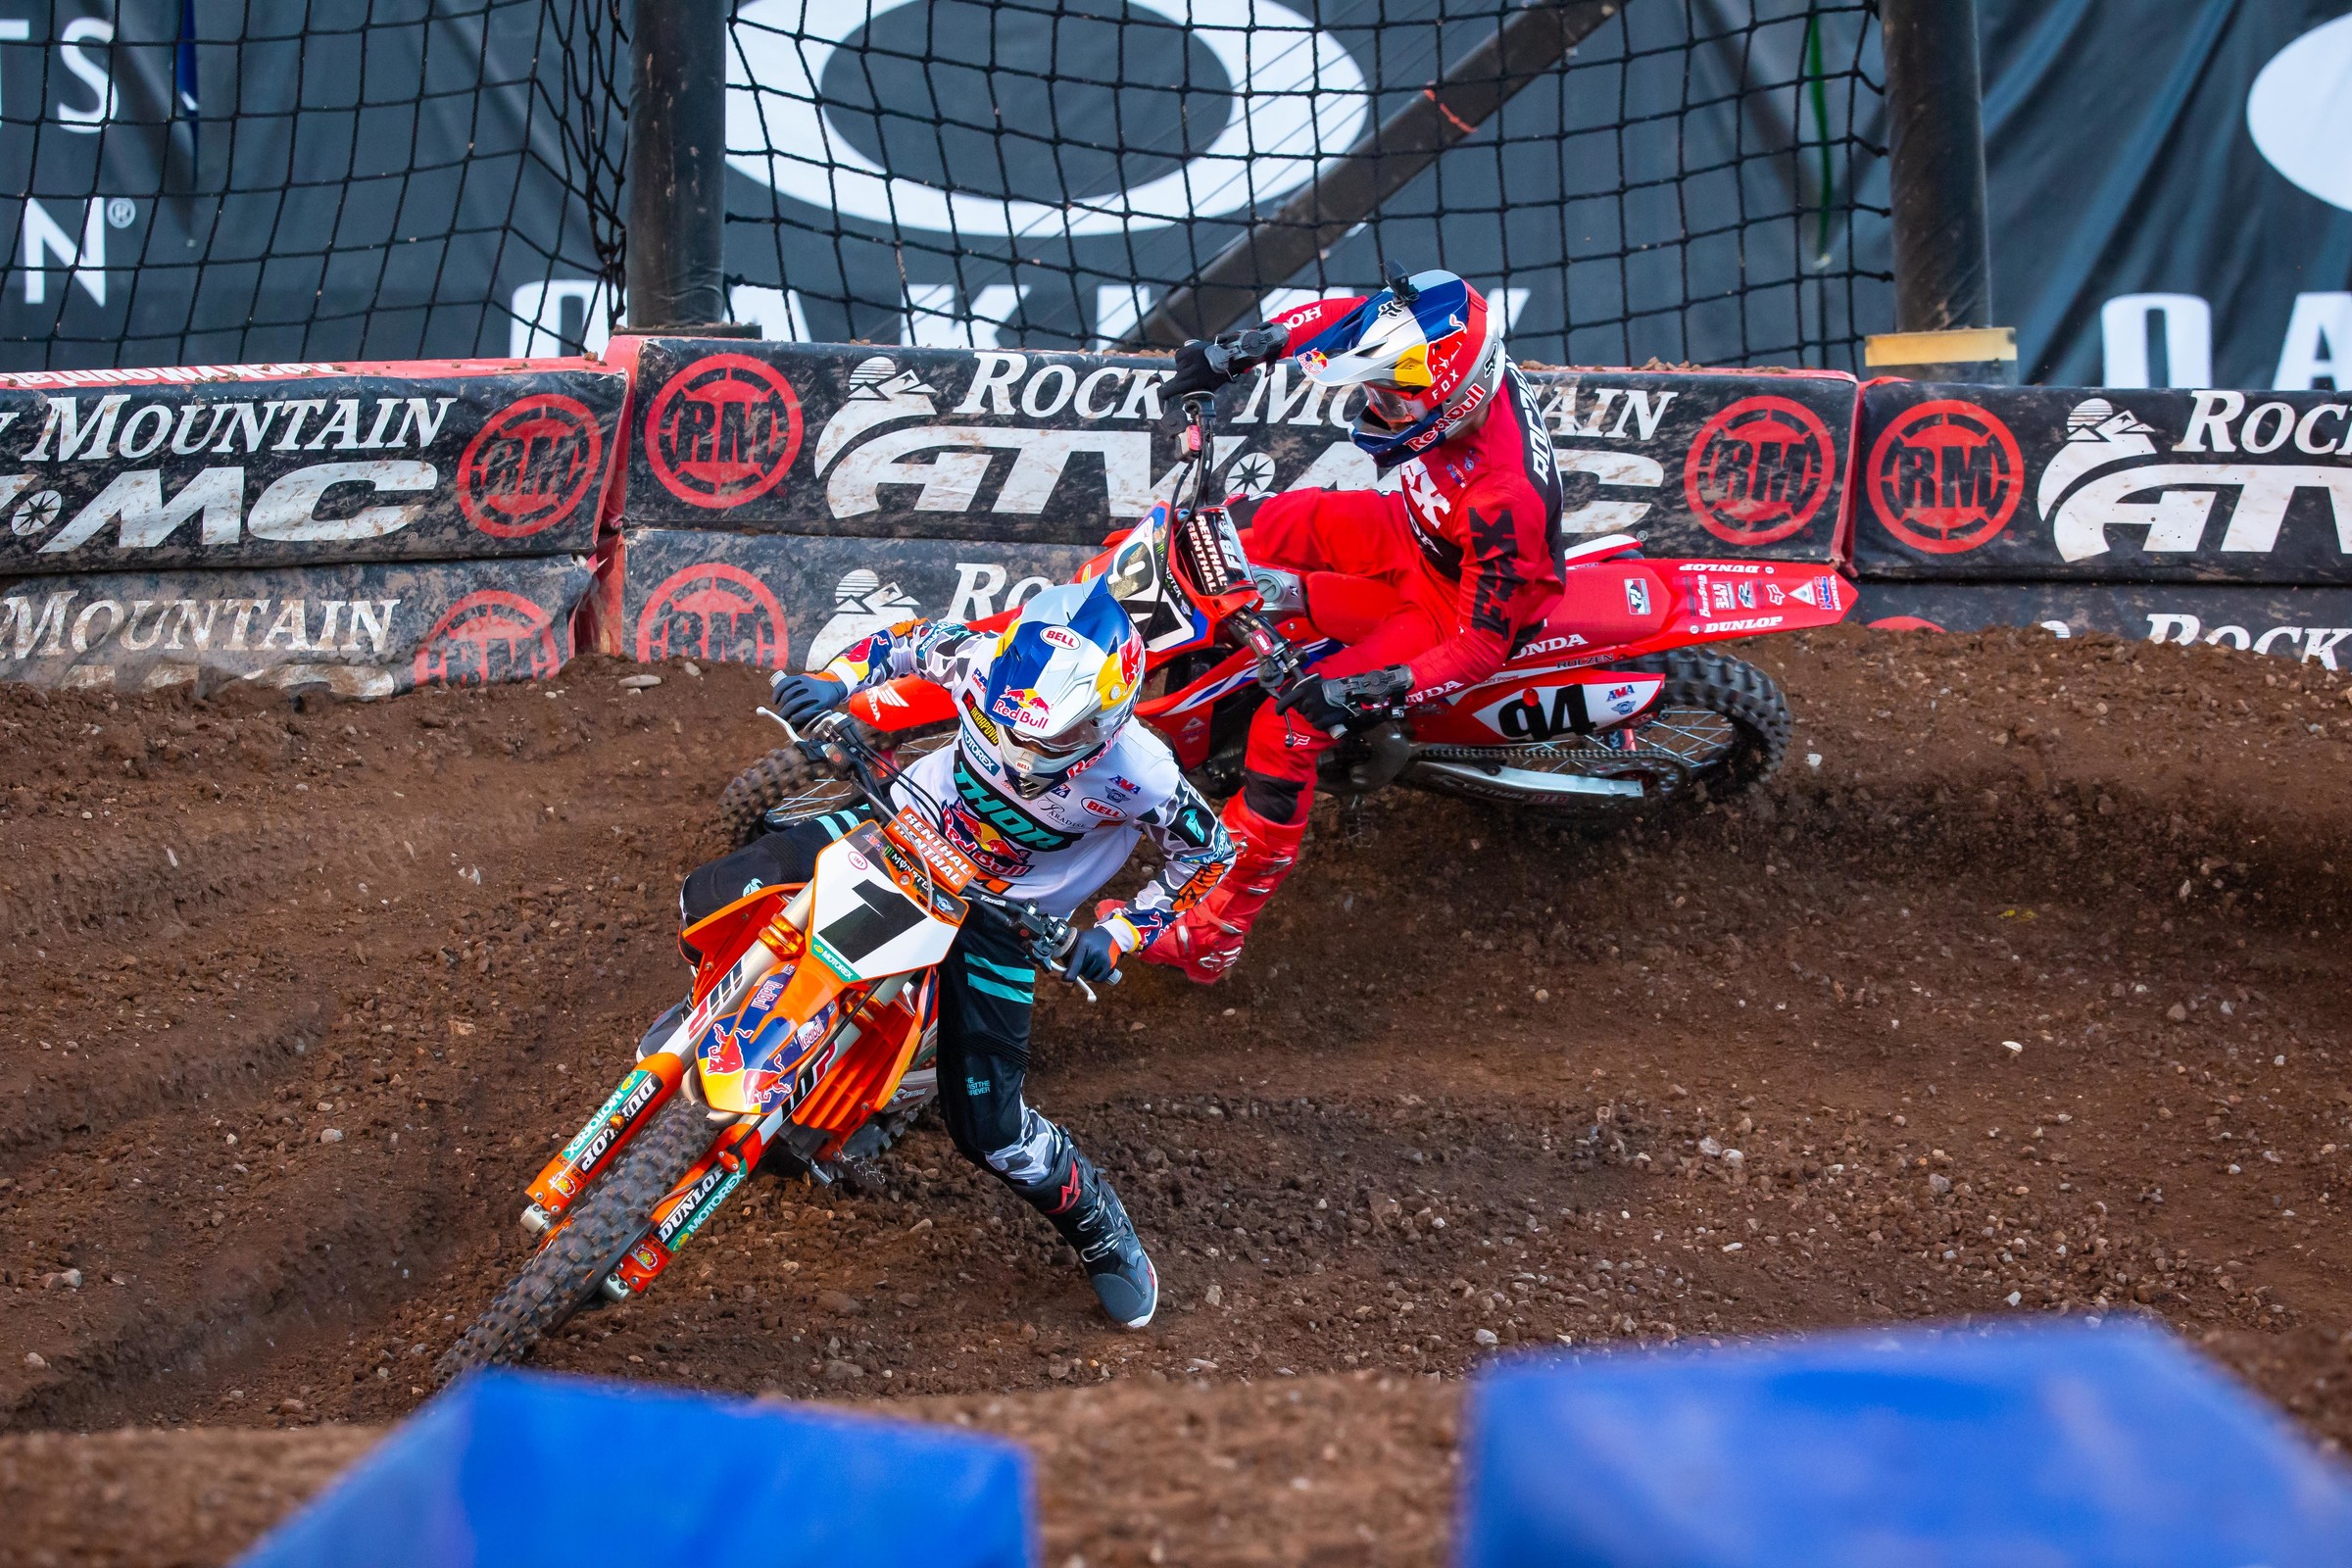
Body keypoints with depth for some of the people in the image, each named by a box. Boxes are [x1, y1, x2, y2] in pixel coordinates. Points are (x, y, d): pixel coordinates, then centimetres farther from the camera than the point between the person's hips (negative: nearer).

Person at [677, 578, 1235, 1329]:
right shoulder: (986, 660, -26)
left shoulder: (1137, 775, -33)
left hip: (1000, 915, -3)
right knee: (714, 897, -9)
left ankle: (1102, 1230, 19)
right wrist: (838, 678, -21)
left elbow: (1208, 850, -14)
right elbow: (913, 638, -3)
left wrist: (1117, 933, -20)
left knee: (987, 1127, -10)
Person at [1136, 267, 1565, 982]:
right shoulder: (1447, 348, -25)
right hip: (1411, 533, 8)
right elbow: (1338, 319, -5)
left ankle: (1213, 932, -4)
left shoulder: (1505, 499, -43)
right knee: (1244, 528, 4)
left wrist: (1373, 689, -41)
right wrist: (1230, 353, -14)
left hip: (1457, 604, -8)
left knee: (1288, 729, -17)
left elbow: (1482, 645, -35)